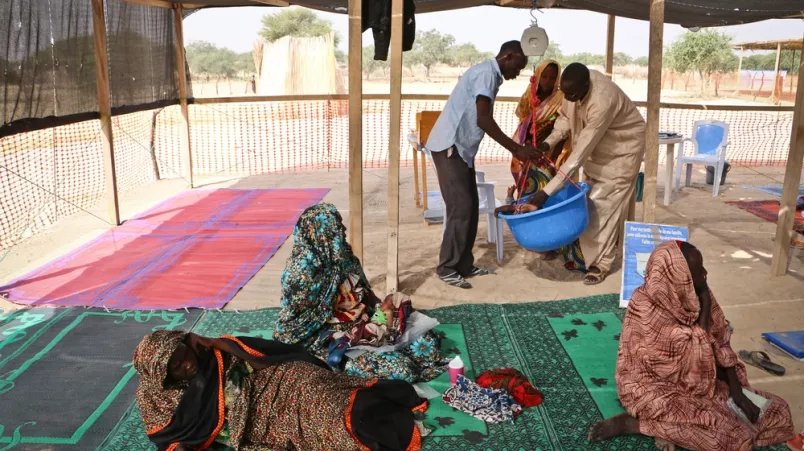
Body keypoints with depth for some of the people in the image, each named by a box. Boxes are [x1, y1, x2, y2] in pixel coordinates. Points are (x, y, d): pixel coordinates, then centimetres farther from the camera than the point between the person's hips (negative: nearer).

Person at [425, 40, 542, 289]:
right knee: (461, 207, -9)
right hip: (449, 147, -10)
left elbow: (484, 121, 22)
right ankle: (447, 268, 1)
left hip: (461, 148, 10)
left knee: (471, 207, 10)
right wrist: (517, 148, -22)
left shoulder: (490, 75, 17)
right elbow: (483, 120, -24)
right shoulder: (486, 73, -14)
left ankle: (464, 265, 17)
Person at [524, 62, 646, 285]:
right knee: (590, 203, 11)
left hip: (622, 150, -7)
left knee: (607, 205, -7)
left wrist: (547, 191, -44)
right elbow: (566, 117, 0)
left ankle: (601, 262, 2)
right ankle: (589, 253, 23)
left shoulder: (602, 102, -41)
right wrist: (547, 143, -19)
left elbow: (581, 152, -42)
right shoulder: (577, 84, -19)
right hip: (597, 148, 8)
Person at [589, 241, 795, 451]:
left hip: (697, 380, 8)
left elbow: (721, 345, 2)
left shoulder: (692, 296, -5)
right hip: (655, 388, -8)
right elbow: (696, 354, -24)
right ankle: (630, 422, -13)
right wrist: (705, 307, -21)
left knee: (777, 413, 1)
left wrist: (737, 392, -5)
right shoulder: (646, 311, -26)